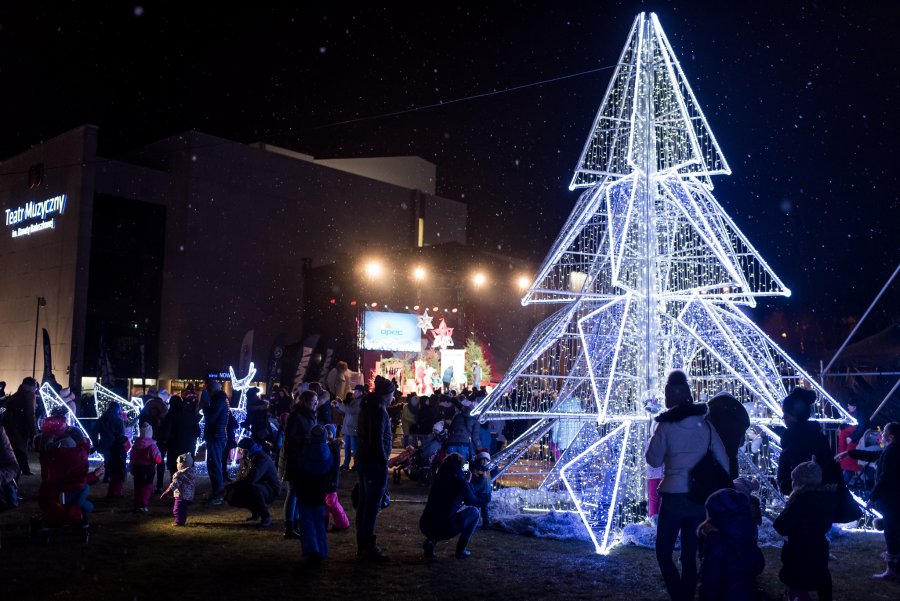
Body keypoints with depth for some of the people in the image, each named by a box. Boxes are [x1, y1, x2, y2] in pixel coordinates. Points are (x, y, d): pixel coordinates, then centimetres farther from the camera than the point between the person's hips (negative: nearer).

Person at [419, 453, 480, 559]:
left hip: (425, 527, 6)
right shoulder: (460, 480, -2)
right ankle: (461, 550, 12)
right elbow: (473, 502, 13)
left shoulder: (438, 478, 15)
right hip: (446, 529, -6)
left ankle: (430, 540, 13)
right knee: (474, 511, 15)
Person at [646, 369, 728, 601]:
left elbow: (653, 460, -4)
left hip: (673, 496, -4)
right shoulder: (706, 425, 2)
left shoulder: (666, 426, -8)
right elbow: (724, 462, 3)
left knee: (663, 552, 7)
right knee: (690, 555, 14)